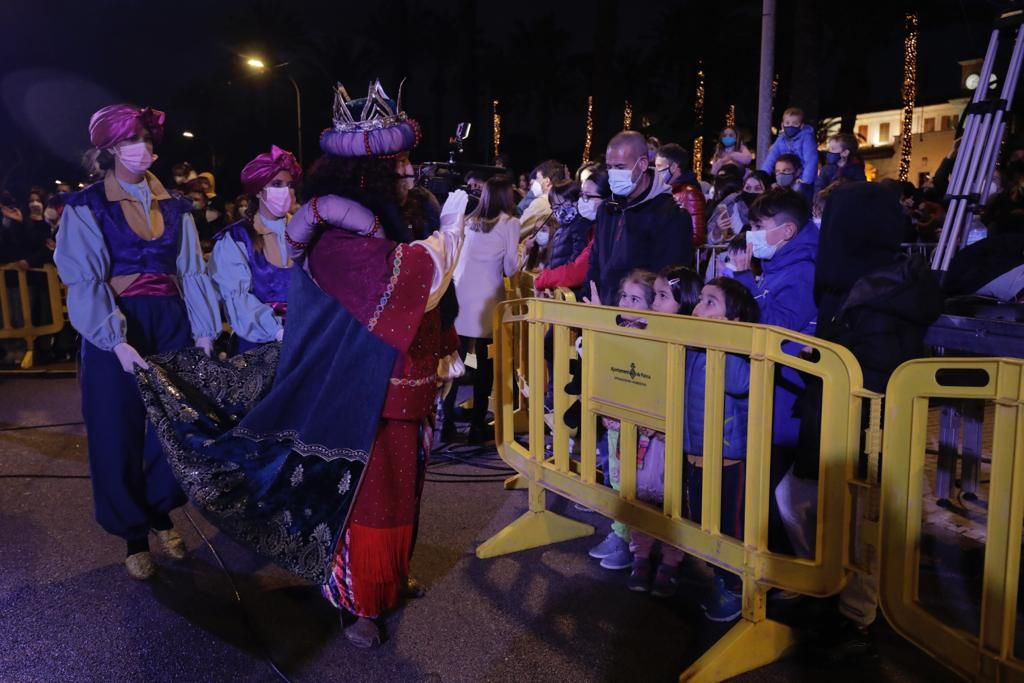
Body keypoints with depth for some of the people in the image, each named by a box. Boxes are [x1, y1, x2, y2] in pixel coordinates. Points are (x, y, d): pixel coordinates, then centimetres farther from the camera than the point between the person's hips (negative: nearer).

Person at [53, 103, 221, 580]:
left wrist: (204, 329, -2)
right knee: (119, 431, 3)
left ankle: (161, 515, 28)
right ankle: (133, 535, 17)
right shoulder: (86, 206, -2)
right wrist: (116, 340, -21)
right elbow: (84, 281, -9)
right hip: (118, 328, -3)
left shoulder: (172, 206, 10)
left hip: (171, 323, 4)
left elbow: (191, 271, 7)